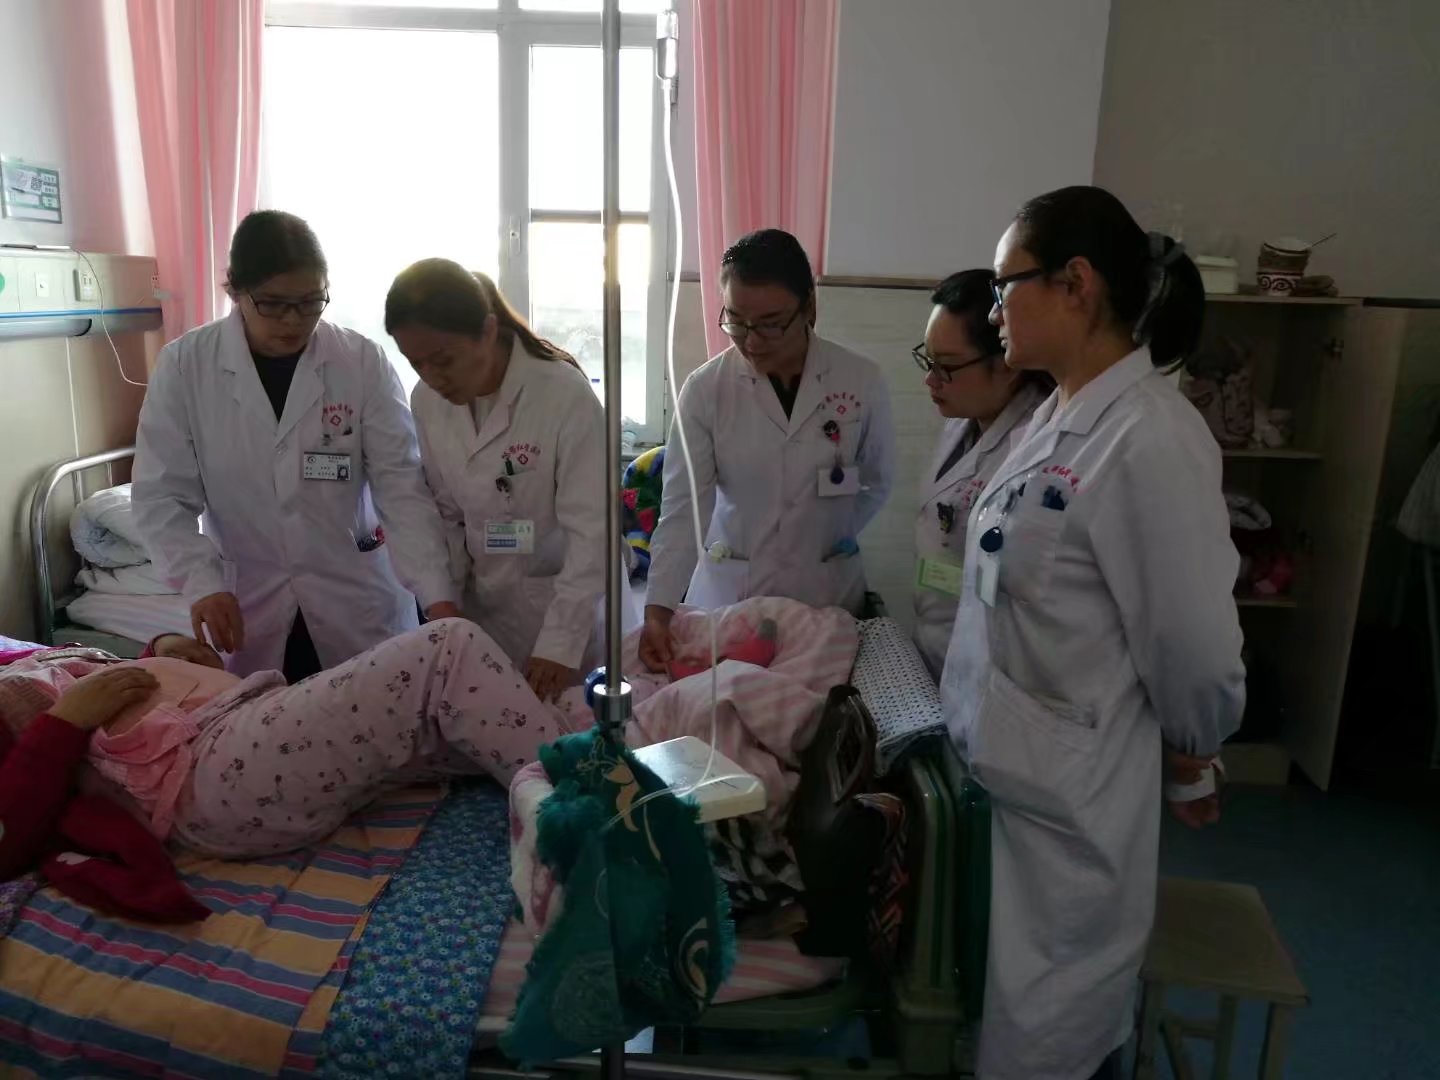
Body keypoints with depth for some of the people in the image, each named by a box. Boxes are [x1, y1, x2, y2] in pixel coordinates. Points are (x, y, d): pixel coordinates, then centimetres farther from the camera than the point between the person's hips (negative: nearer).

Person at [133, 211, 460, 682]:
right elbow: (161, 496, -5)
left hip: (357, 600, 0)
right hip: (245, 603, 1)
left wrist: (437, 595, -23)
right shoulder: (184, 365, -6)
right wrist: (203, 584, -21)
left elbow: (402, 486, -12)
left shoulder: (364, 363, -9)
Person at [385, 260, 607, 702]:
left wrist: (561, 642, -24)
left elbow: (590, 530, -20)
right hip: (479, 608, 4)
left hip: (561, 606, -4)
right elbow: (446, 513, 5)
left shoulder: (565, 393, -21)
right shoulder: (427, 401, -4)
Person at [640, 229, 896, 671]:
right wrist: (659, 608, -23)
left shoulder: (862, 382, -8)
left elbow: (876, 481, 7)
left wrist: (829, 536, 1)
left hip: (825, 589, 1)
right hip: (728, 589, 0)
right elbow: (683, 506, -14)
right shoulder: (705, 389, -11)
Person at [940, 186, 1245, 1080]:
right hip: (1008, 771, 8)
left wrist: (1193, 754, -2)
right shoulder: (1060, 415, 4)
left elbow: (1193, 641, -18)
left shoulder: (1150, 439, -24)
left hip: (1067, 797, -8)